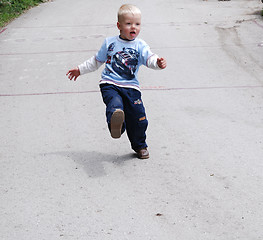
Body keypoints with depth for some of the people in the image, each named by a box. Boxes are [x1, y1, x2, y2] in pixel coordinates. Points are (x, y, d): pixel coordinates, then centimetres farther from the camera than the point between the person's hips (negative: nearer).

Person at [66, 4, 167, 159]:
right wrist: (80, 70, 26)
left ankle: (140, 146, 24)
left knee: (138, 116, 1)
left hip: (131, 87, 1)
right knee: (115, 104, -32)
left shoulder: (140, 46, 6)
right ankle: (115, 124, -63)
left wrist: (158, 62, -35)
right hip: (110, 85, -1)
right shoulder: (110, 43, 9)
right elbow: (96, 61, 23)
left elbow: (149, 58, -12)